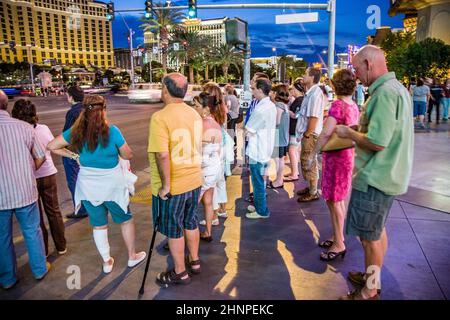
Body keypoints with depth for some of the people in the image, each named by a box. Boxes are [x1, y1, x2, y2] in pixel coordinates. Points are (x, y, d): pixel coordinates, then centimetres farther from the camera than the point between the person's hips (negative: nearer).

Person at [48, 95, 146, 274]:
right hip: (112, 185, -3)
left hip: (88, 187, 3)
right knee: (126, 220, 18)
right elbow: (128, 155, -10)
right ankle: (132, 256, 31)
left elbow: (51, 146, 0)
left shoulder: (76, 131, -6)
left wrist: (73, 155, 4)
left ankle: (107, 262, 31)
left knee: (98, 225, 17)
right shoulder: (112, 131, -18)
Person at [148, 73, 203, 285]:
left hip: (172, 187, -7)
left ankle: (180, 273, 27)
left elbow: (162, 155, -28)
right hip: (194, 181, 7)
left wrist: (165, 185, -18)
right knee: (191, 222, 22)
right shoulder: (194, 113, 2)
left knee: (173, 230, 11)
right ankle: (194, 262, 40)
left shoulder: (160, 117, -21)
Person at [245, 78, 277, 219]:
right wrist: (251, 130, 1)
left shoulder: (261, 108, -21)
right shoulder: (271, 105, 9)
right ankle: (259, 205, 32)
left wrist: (248, 131, 4)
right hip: (265, 149, 9)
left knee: (258, 182, 3)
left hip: (257, 150, -9)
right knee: (259, 180, 20)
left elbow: (248, 130, -15)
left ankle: (261, 211, 14)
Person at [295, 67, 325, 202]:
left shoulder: (315, 93, -18)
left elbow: (314, 117, -23)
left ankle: (313, 192, 12)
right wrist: (304, 134, 14)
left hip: (311, 134, -10)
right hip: (307, 133, 10)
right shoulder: (310, 93, 13)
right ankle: (310, 187, 34)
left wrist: (307, 134, -18)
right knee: (305, 161, 19)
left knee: (309, 163, 0)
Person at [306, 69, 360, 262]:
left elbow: (326, 133, -26)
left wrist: (313, 154, -20)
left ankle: (339, 245, 10)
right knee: (339, 199, 18)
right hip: (347, 154, 9)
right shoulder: (354, 106, 7)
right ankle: (338, 236, 31)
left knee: (333, 201, 1)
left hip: (335, 156, -9)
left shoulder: (338, 105, -18)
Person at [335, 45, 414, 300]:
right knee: (378, 230, 21)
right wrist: (357, 129, 10)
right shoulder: (397, 88, 12)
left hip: (375, 178, -10)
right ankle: (373, 277, 38)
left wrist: (349, 133, -12)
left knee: (370, 236, 3)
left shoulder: (385, 92, -22)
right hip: (387, 174, 10)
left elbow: (377, 142, -28)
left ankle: (369, 291, 19)